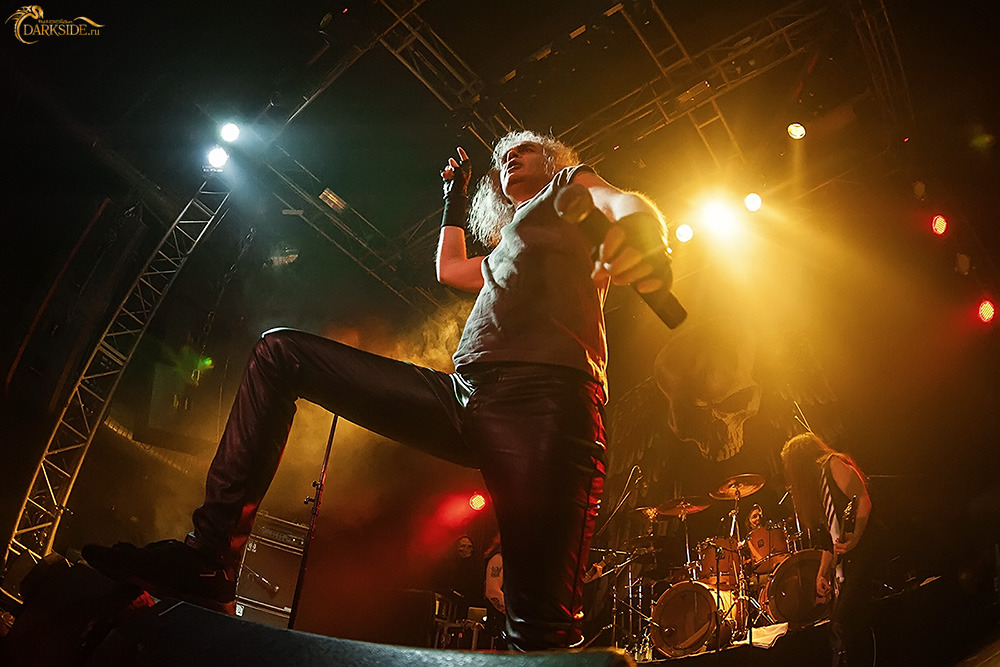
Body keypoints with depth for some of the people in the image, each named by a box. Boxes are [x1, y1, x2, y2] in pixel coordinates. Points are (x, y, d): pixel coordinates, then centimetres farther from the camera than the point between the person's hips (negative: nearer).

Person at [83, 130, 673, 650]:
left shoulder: (571, 182, 24)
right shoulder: (504, 251, 41)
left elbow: (631, 206, 2)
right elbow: (449, 269, 54)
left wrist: (643, 240, -23)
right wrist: (456, 196, 56)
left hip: (546, 395, -7)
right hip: (462, 395, 8)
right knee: (282, 349, 6)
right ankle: (207, 560, -2)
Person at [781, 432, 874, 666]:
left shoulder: (833, 464, -1)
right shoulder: (817, 483, 24)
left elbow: (863, 499, -15)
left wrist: (855, 537, -27)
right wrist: (822, 573, 15)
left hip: (862, 552, -9)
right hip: (844, 562, 9)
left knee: (842, 628, -17)